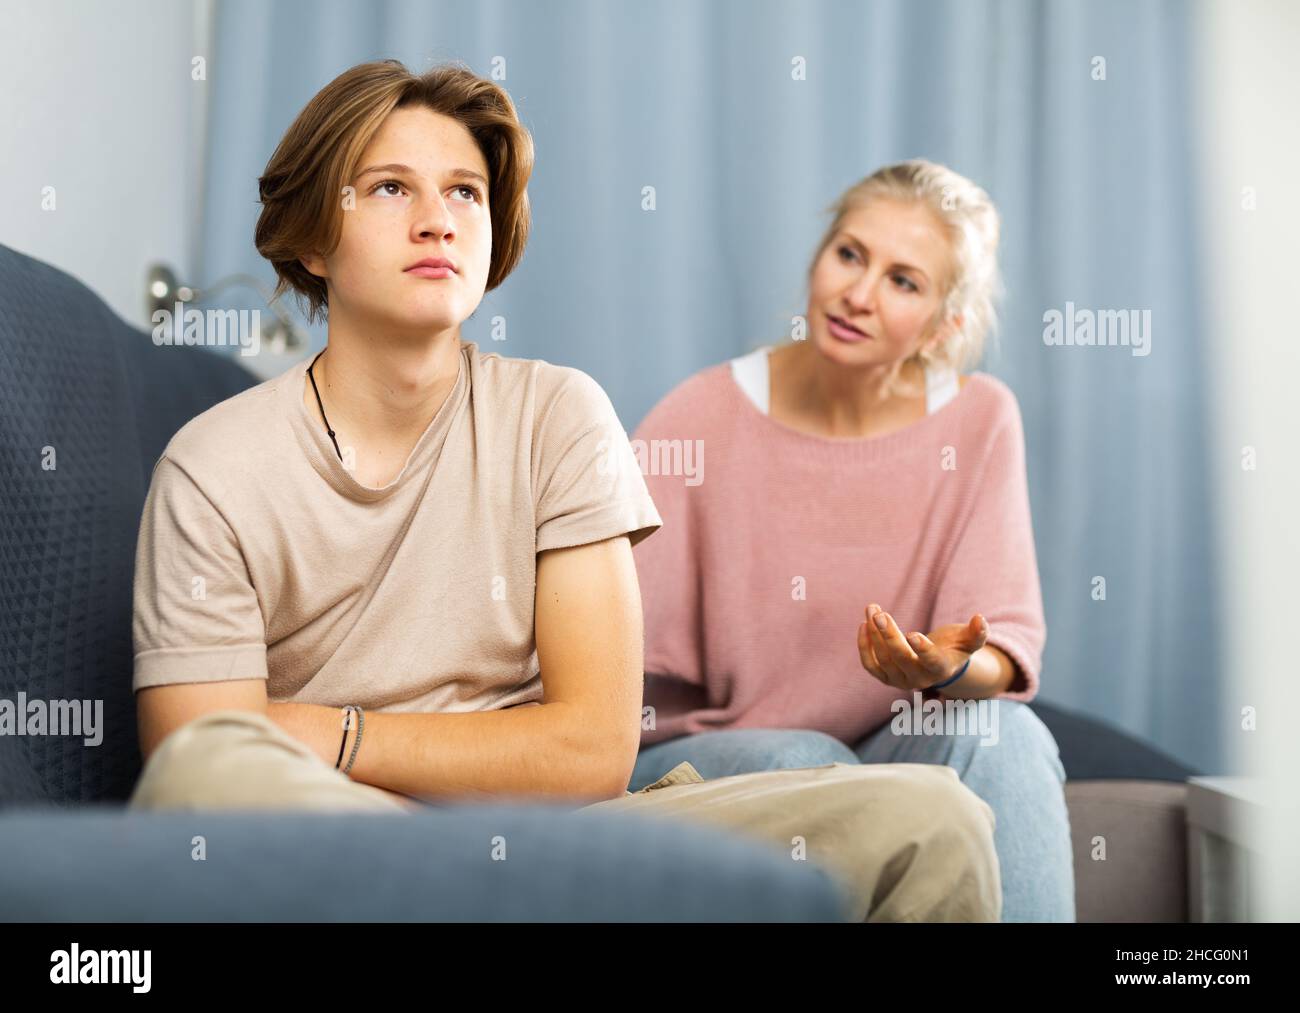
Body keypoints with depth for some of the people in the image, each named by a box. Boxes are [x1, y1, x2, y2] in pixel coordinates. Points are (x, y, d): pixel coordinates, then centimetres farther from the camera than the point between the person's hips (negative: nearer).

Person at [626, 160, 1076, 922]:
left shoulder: (979, 420, -4)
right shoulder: (705, 418, -10)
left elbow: (1009, 647, -11)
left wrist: (954, 667, -32)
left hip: (898, 749, 2)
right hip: (699, 761, -1)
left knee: (1000, 734, -26)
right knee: (805, 762, -32)